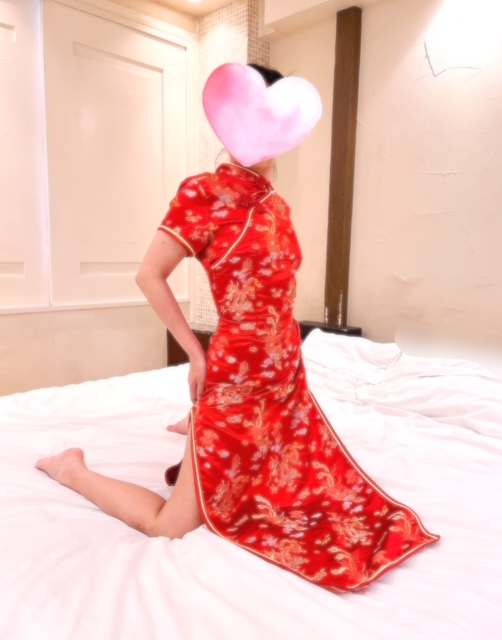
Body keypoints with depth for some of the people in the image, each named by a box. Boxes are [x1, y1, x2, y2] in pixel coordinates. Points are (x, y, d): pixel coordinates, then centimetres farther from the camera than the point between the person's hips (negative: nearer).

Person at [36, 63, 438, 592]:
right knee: (171, 526, 1)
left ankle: (193, 429, 32)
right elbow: (149, 277, -11)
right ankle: (72, 469, 26)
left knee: (328, 485, 24)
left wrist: (286, 360, 11)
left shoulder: (276, 203, 9)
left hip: (285, 378, 8)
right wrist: (195, 353, -9)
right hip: (235, 381, -7)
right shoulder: (205, 192, -13)